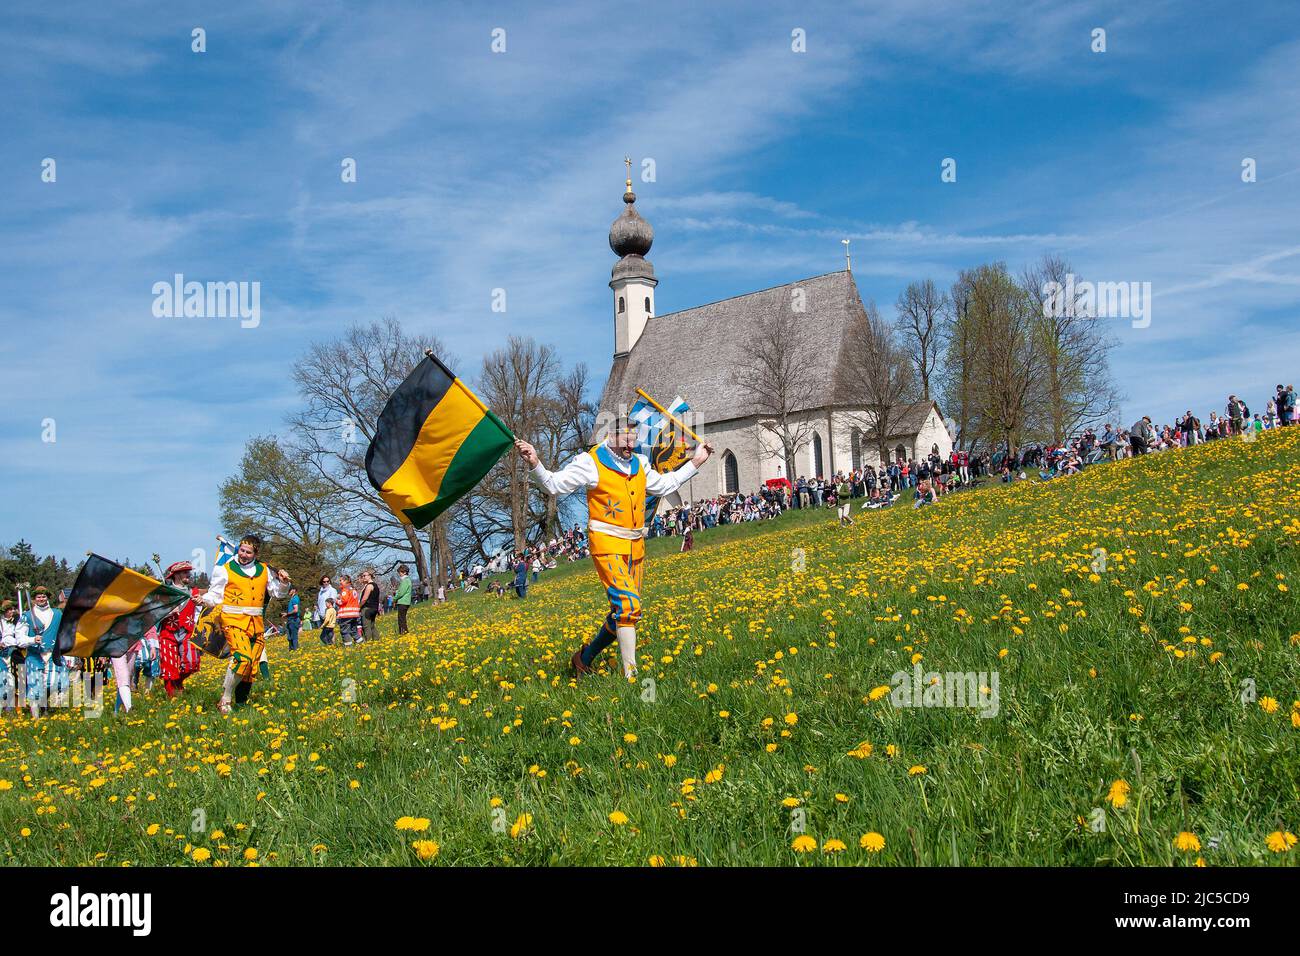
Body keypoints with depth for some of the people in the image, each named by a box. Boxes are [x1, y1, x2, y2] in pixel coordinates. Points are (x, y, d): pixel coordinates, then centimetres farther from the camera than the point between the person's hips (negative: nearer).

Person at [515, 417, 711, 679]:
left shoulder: (639, 464, 14)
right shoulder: (591, 463, -6)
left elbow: (664, 486, 29)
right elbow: (554, 485, -6)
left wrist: (696, 461, 28)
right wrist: (534, 463, -25)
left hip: (635, 547, 8)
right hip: (607, 546, -7)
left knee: (624, 611, 9)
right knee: (629, 605, -21)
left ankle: (585, 657, 27)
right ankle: (631, 674, -19)